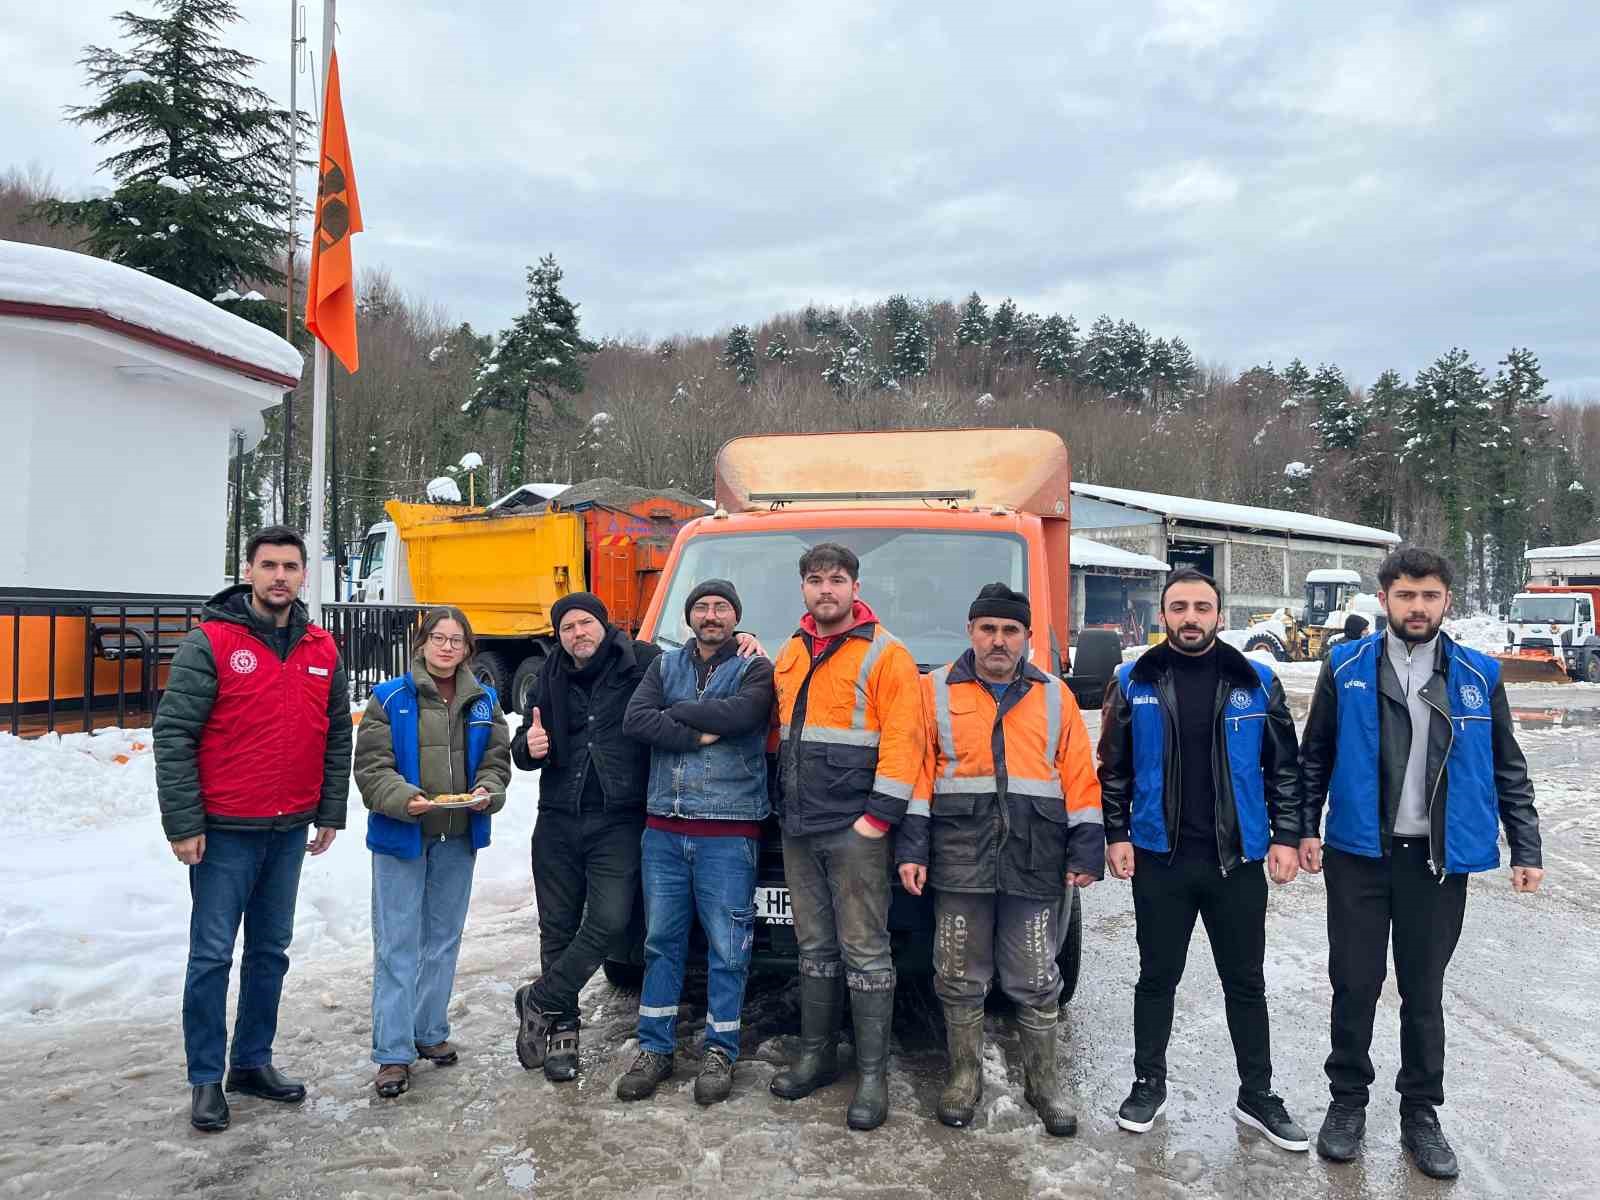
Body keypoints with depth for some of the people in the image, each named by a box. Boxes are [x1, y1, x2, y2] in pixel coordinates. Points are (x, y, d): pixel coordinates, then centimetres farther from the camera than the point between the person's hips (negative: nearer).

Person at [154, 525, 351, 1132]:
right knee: (212, 955, 3)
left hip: (290, 831, 5)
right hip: (224, 831, -5)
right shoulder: (209, 642, -10)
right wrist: (183, 824, -14)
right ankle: (206, 1078, 16)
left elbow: (337, 736, 11)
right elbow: (174, 734, -12)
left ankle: (253, 1060, 28)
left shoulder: (323, 651, 5)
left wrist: (330, 812, 8)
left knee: (271, 951, 14)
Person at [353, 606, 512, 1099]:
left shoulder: (484, 701, 6)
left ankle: (431, 1031, 31)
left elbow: (496, 759, 7)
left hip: (459, 839, 4)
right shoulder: (390, 698, -6)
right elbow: (371, 765, -9)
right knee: (397, 945, -1)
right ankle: (394, 1053, 6)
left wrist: (488, 792, -13)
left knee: (444, 938, 16)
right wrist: (403, 798, -25)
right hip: (401, 836, -4)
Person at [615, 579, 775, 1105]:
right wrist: (699, 734, -12)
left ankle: (720, 1051, 17)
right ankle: (655, 1049, 22)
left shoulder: (754, 671, 3)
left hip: (728, 832, -3)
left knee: (727, 948, 2)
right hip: (663, 828, 3)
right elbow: (634, 720, -3)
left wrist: (670, 712, -7)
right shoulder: (664, 665, 13)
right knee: (660, 941, 10)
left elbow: (738, 715, -18)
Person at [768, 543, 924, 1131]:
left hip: (855, 831, -6)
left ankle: (872, 1074, 9)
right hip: (798, 828, 7)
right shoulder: (792, 653, 13)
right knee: (815, 947, 15)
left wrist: (878, 816, -17)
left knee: (864, 951, 0)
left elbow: (902, 741, -14)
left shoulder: (886, 654, -8)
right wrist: (782, 798, 14)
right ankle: (817, 1054, 27)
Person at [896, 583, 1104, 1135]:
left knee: (1035, 981, 8)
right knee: (959, 978, 8)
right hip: (960, 860, 0)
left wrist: (1085, 849, 0)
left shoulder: (1055, 697, 10)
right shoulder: (936, 691, 6)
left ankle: (1043, 1080, 24)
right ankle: (965, 1076, 25)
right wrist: (912, 848, -3)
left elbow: (1080, 778, 7)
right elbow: (917, 773, 3)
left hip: (1035, 862, 1)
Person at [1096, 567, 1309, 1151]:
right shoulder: (1134, 682, 0)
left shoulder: (1256, 682, 1)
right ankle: (1148, 1085, 28)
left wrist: (1286, 835, -1)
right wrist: (1117, 835, -2)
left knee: (1246, 982, 11)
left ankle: (1257, 1095, 26)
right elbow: (1113, 769, 3)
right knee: (1157, 977, 12)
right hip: (1159, 859, 0)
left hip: (1237, 860, 1)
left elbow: (1284, 767, 5)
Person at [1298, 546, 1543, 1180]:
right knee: (1354, 985, 8)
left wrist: (1526, 850, 3)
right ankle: (1347, 1101, 26)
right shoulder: (1346, 667, -2)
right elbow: (1314, 757, 4)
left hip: (1440, 859, 1)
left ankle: (1421, 1114, 28)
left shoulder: (1478, 675, 2)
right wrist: (1305, 829, -2)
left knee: (1424, 991, 12)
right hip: (1358, 854, -1)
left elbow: (1508, 770, 7)